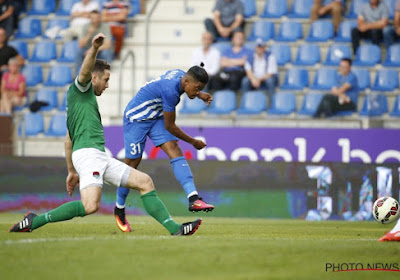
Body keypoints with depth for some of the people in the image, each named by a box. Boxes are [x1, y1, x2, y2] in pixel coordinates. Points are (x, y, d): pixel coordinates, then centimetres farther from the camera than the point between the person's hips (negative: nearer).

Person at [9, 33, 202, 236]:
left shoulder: (86, 100, 30)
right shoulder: (80, 90, 5)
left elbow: (68, 139, 32)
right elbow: (85, 71, -19)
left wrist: (72, 171, 34)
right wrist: (94, 48, -36)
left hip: (101, 158, 10)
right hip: (88, 153, -10)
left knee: (144, 182, 8)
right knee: (91, 206, -27)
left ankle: (174, 228, 5)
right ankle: (34, 221, -17)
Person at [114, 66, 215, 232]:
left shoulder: (180, 75, -6)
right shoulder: (170, 90, -33)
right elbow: (170, 126, -23)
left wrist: (200, 95, 7)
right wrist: (193, 142, -11)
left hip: (156, 118, 8)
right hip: (136, 119, -8)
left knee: (174, 150, -12)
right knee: (132, 164, 1)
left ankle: (193, 199, -26)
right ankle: (119, 209, 22)